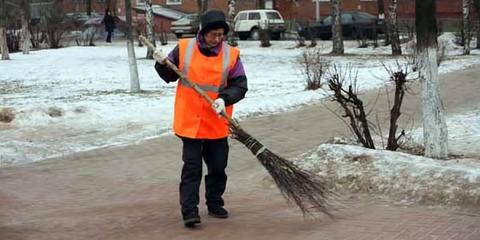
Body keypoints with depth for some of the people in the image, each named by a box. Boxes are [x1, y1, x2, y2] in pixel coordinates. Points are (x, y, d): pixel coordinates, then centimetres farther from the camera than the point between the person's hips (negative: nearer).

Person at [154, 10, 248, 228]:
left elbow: (240, 86, -6)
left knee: (218, 167, 13)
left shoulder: (231, 55, -5)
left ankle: (215, 204, 31)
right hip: (190, 121, -2)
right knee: (192, 167, -4)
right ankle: (189, 211, -2)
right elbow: (170, 76, 9)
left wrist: (224, 99, -22)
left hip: (217, 124, 2)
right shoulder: (184, 48, -4)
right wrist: (162, 65, -12)